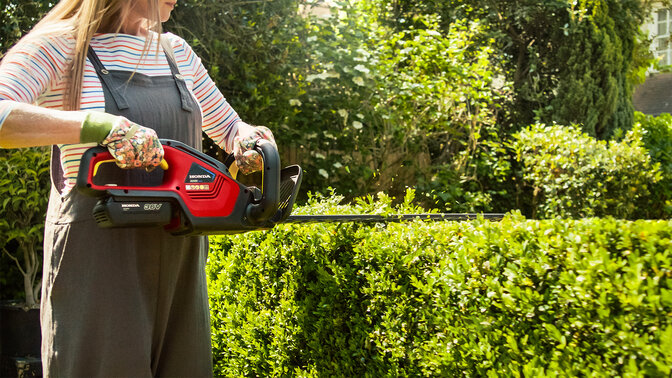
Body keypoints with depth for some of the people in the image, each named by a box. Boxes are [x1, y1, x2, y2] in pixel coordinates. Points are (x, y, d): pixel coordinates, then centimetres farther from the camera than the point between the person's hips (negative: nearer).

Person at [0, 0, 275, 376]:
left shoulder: (176, 52, 13)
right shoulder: (59, 45, -6)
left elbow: (228, 127, 22)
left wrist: (252, 140, -1)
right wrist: (99, 125, -33)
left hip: (181, 262, 6)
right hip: (98, 262, -6)